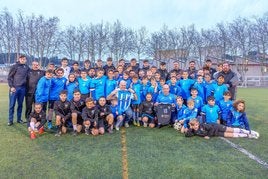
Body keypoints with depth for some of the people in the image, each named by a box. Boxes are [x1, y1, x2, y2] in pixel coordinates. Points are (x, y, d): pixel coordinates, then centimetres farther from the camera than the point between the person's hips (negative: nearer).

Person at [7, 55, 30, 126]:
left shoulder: (27, 68, 8)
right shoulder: (14, 66, 0)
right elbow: (9, 77, 0)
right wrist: (11, 87, -9)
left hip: (22, 88, 3)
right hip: (14, 88, -3)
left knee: (20, 104, 10)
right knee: (12, 105, 0)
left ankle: (19, 119, 20)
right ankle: (10, 120, 9)